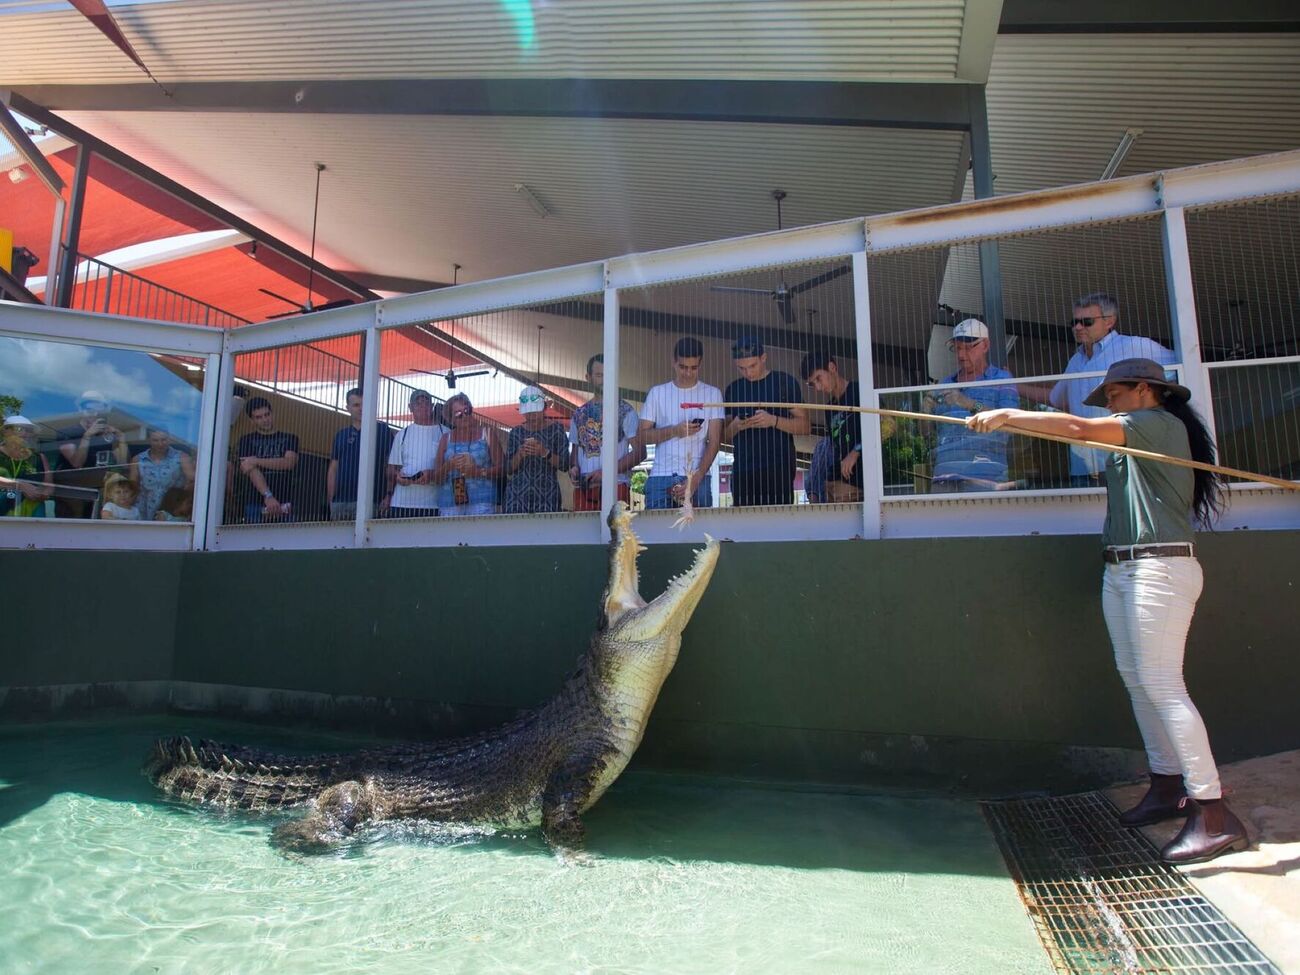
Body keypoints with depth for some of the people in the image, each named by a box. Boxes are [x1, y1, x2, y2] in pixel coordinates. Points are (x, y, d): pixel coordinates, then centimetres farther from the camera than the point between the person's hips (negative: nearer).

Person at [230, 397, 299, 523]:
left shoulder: (289, 439, 14)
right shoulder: (247, 441, 10)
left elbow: (289, 462, -4)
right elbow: (252, 471, -5)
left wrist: (257, 461, -10)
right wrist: (268, 496, -19)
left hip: (284, 505, 1)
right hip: (255, 504, 0)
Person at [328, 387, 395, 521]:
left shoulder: (383, 430, 4)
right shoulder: (341, 435, 16)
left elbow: (390, 466, 1)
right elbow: (333, 469, 15)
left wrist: (388, 495, -8)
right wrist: (330, 499, 6)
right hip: (340, 501, 4)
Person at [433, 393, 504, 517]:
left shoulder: (487, 433, 11)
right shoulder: (446, 439, 17)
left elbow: (500, 467, 3)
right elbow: (436, 477, 12)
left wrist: (480, 472, -15)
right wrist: (449, 466, -8)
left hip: (481, 500, -2)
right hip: (450, 501, 2)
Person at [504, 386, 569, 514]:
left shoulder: (556, 429, 4)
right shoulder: (516, 432, 11)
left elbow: (564, 465, -2)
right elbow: (509, 468, 9)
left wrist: (545, 452, -15)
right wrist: (519, 455, -10)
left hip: (546, 493, -2)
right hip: (517, 493, 2)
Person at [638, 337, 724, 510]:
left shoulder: (712, 394, 8)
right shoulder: (657, 393, 10)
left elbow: (714, 441, 1)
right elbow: (642, 436, 6)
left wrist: (696, 479, -11)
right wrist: (674, 431, -10)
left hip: (698, 478, 0)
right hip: (660, 477, 1)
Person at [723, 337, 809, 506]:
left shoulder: (785, 382, 5)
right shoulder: (733, 389, 15)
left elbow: (805, 426, 2)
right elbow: (725, 437, 19)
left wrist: (774, 420, -14)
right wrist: (735, 426, -4)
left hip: (779, 470, -3)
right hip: (742, 472, 3)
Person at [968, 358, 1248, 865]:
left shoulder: (1161, 422, -8)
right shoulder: (1131, 438, 23)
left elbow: (1079, 428, -18)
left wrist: (1007, 415, -17)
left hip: (1160, 568, -10)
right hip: (1120, 570, 10)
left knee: (1160, 684, -12)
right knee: (1135, 678, 12)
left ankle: (1213, 813, -7)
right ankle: (1168, 787, 23)